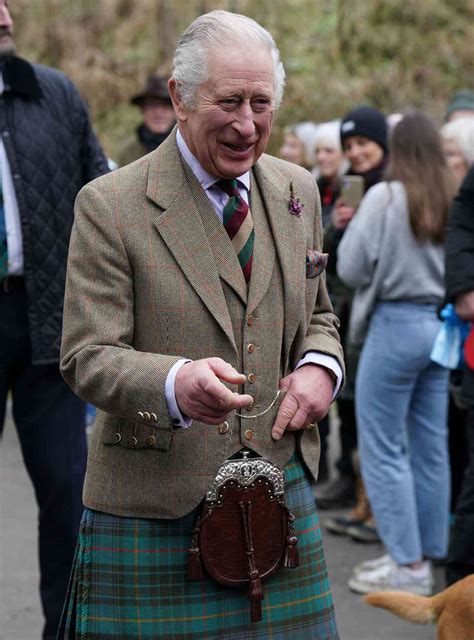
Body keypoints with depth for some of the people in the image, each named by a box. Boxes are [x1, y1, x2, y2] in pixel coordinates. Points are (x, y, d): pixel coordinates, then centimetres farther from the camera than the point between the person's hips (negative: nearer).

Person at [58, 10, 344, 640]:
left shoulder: (297, 191, 10)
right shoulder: (109, 206, -8)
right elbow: (86, 358, -11)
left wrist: (320, 368, -2)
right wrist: (176, 384, -31)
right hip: (153, 510, -4)